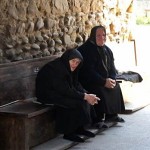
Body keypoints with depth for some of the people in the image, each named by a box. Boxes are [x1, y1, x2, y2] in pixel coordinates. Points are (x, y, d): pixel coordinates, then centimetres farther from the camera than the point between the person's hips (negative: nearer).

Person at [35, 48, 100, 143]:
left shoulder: (66, 68, 4)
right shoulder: (56, 68, -25)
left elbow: (76, 85, 5)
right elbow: (65, 90, -27)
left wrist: (87, 95, -13)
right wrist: (85, 96, -25)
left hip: (58, 93, 10)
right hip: (47, 96, -10)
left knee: (84, 99, -4)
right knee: (76, 102, -24)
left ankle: (80, 127, 2)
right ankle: (68, 133, -14)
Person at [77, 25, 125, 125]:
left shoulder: (107, 50, 10)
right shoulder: (86, 50, -14)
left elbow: (112, 68, 11)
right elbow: (88, 71, -21)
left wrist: (111, 79, -12)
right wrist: (104, 82, -26)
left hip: (105, 80, 8)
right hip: (87, 82, -8)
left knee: (116, 86, -11)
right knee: (100, 91, -30)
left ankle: (112, 115, -3)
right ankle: (98, 119, -22)